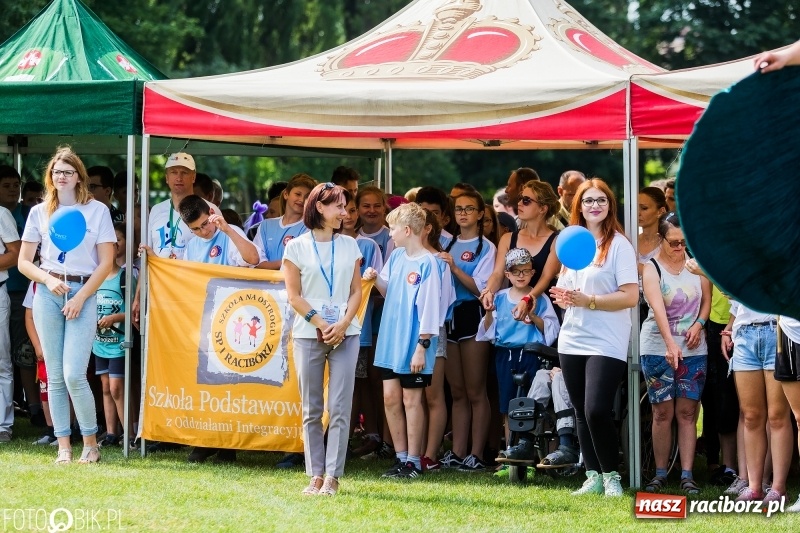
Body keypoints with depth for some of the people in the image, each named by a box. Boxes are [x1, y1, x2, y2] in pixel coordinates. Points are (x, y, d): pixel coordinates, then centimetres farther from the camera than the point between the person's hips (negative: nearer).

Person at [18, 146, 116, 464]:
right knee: (54, 376, 2)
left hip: (83, 293, -3)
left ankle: (91, 442, 0)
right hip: (48, 294, 3)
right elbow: (24, 262, 9)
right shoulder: (40, 212, 9)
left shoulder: (97, 211, 3)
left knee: (74, 375, -13)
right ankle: (63, 446, 6)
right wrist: (48, 280, -9)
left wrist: (80, 297, -9)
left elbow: (106, 262, -1)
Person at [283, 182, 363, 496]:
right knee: (311, 409, 1)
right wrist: (321, 325, -11)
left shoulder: (349, 245, 11)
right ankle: (316, 475, 5)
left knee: (339, 408, -5)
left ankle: (333, 476, -4)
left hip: (345, 334, 2)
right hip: (308, 334, -2)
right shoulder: (297, 247, 3)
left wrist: (343, 324, -7)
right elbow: (294, 295, -1)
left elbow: (356, 291, 9)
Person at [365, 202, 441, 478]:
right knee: (391, 397, 8)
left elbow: (428, 308, -17)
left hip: (413, 343, -7)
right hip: (391, 339, 7)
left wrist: (422, 346, -18)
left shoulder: (427, 264, -16)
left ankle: (414, 461, 9)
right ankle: (401, 457, 17)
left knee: (411, 399, 1)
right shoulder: (396, 256, 7)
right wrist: (376, 279, -4)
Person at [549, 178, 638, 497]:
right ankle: (593, 476, 16)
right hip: (572, 341, 6)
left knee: (596, 411, -14)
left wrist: (589, 301, -18)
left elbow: (631, 296, -12)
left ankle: (611, 476, 1)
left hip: (606, 343, -6)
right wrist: (563, 297, -2)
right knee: (582, 413, 8)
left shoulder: (619, 245, -6)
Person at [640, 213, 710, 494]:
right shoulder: (651, 269, -6)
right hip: (657, 349, -2)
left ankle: (687, 475, -2)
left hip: (694, 349, 2)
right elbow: (658, 308, -20)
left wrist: (698, 325, -10)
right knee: (663, 412, 0)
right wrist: (670, 343, -33)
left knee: (687, 412, -1)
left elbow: (707, 299, 10)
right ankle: (660, 473, 7)